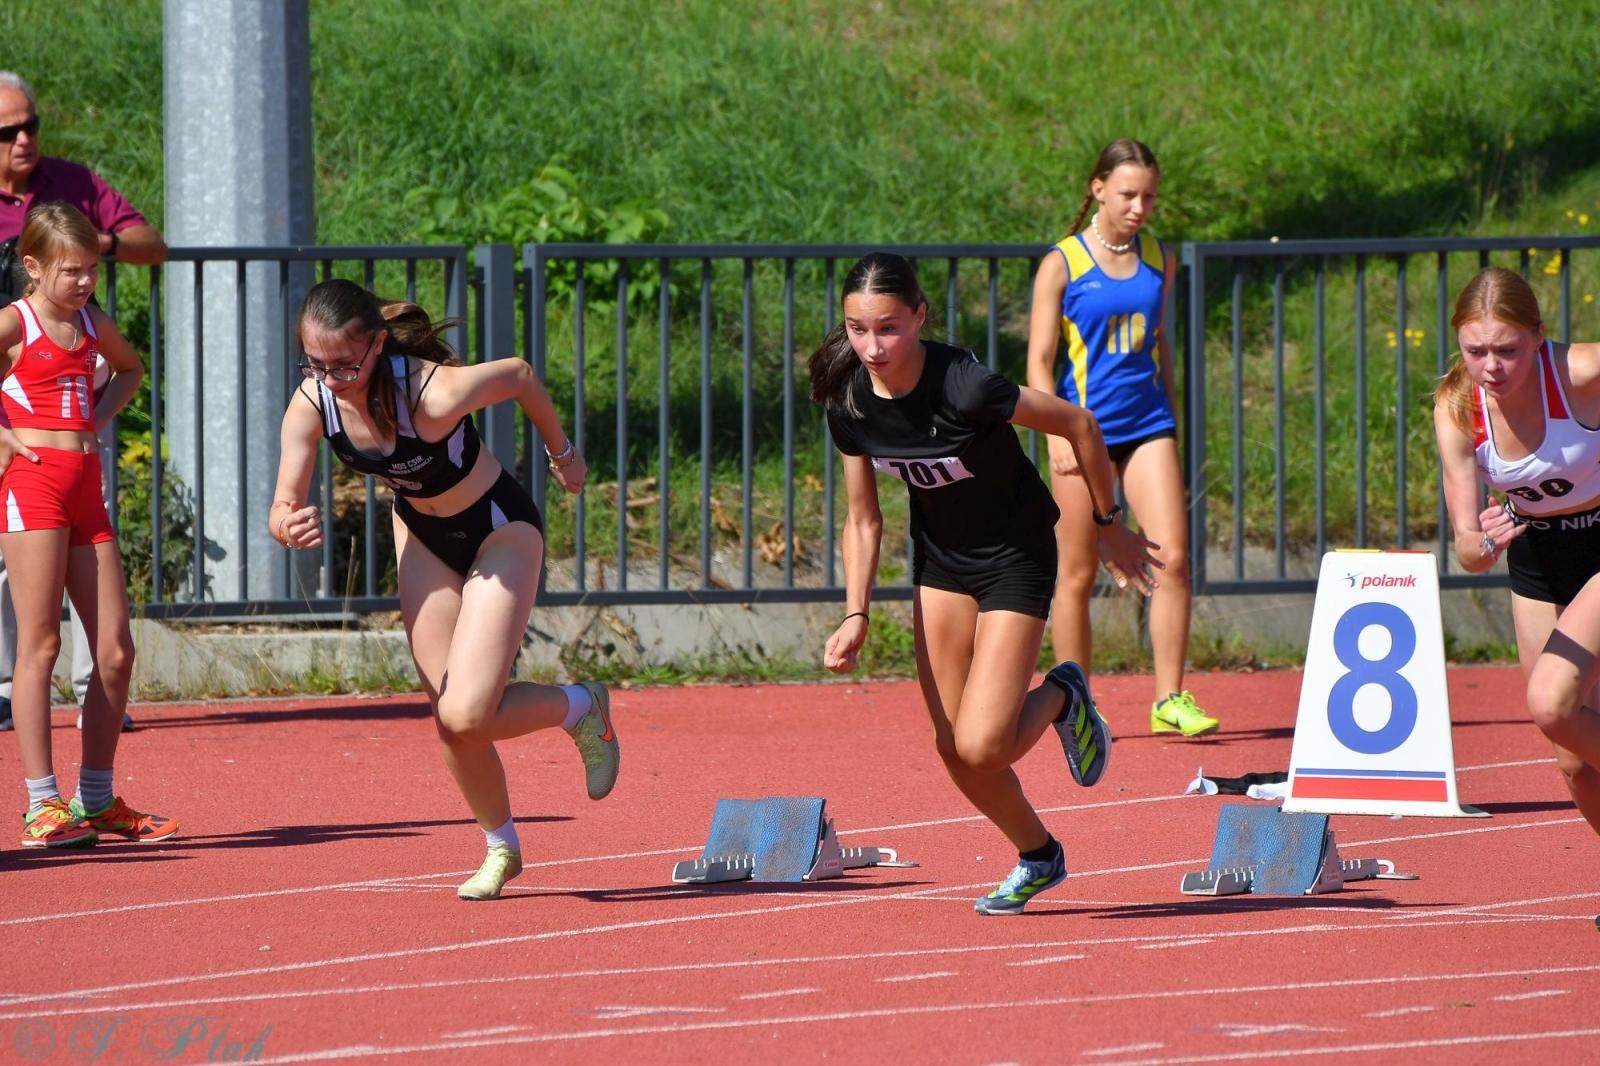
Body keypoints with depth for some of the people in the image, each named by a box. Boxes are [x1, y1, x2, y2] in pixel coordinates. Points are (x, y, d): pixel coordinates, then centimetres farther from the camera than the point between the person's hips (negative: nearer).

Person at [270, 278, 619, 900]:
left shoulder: (435, 394, -37)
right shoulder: (311, 406, -22)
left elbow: (520, 376, -18)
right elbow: (283, 506, -16)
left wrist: (564, 452, 0)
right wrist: (289, 527, -42)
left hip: (499, 529, -5)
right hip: (422, 536, 5)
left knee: (467, 715, -16)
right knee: (451, 721, 5)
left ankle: (581, 708, 14)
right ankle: (502, 848, 29)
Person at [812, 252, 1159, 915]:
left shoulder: (964, 388, -32)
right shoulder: (851, 404, -13)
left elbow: (1078, 425, -18)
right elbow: (863, 522, 1)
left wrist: (1108, 525, -7)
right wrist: (856, 615, -11)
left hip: (1015, 558, -6)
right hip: (939, 559, 6)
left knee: (983, 747, -15)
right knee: (953, 748, 4)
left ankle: (1061, 699, 18)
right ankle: (1038, 858, 30)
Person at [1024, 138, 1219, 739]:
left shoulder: (1158, 261, 10)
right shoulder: (1062, 264, -3)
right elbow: (1039, 359, -4)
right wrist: (1059, 433, -13)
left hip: (1147, 422, 4)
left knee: (1173, 558, -9)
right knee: (1078, 575, 2)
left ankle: (1169, 700, -5)